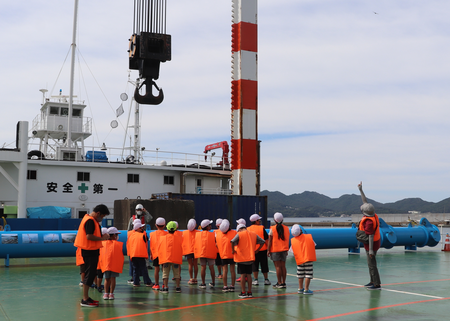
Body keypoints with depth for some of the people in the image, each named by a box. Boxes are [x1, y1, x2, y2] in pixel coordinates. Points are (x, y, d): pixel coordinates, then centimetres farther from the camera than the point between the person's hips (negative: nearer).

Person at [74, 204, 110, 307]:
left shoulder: (92, 220, 16)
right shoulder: (90, 221, -17)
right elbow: (89, 236, -25)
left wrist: (102, 236, 7)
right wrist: (102, 238, -15)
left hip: (91, 251, 11)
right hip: (89, 251, -11)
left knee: (91, 274, 16)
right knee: (89, 274, -7)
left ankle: (86, 297, 23)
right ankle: (85, 300, -3)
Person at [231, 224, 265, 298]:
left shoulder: (239, 234, -7)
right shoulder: (253, 234, 8)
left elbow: (232, 241, -24)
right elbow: (262, 242, 8)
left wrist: (233, 250, -12)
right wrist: (257, 250, 10)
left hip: (241, 258, -4)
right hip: (250, 258, 4)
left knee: (243, 275, 1)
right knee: (249, 275, 11)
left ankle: (243, 293, 3)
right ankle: (249, 292, 13)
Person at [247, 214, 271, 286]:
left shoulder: (248, 229, 0)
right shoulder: (262, 228, -9)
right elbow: (266, 240, -8)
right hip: (263, 250, -2)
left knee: (254, 265, 8)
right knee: (264, 265, 8)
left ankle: (255, 280, 7)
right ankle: (266, 279, 13)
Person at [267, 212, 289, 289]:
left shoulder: (272, 229, -8)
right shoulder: (286, 228, 5)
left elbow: (270, 240, -8)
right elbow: (287, 240, 10)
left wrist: (268, 250, -2)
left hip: (275, 250, -4)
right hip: (284, 249, 4)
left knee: (277, 266, -3)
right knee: (283, 266, 8)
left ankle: (279, 283, -2)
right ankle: (283, 282, 9)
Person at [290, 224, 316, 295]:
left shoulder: (293, 241, -4)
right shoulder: (308, 237, -7)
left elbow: (293, 251, 2)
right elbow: (314, 245, 6)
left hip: (300, 260, 3)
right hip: (309, 259, -3)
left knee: (300, 275, 17)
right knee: (308, 274, 2)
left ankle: (300, 289, 27)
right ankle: (306, 290, 0)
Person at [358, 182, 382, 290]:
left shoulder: (369, 221, -28)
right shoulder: (372, 215, -2)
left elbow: (371, 236, -29)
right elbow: (365, 202, 8)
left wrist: (371, 250, -27)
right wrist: (361, 190, 8)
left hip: (371, 244, -10)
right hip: (375, 242, 10)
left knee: (372, 265, -3)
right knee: (371, 263, 17)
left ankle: (377, 284, 1)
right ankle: (372, 281, 26)